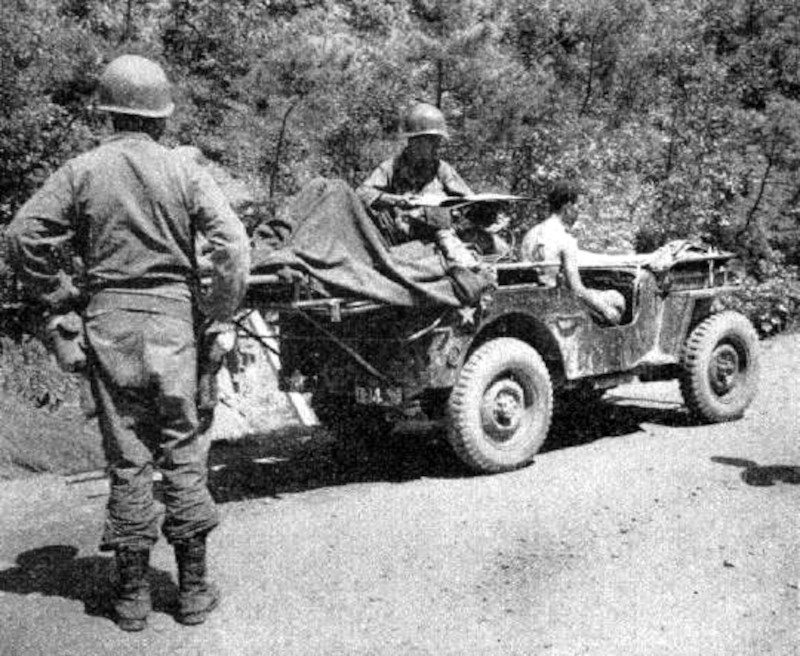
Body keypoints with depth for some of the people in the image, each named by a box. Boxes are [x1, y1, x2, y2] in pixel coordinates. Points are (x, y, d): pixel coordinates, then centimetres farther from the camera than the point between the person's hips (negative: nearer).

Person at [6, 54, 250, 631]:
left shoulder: (82, 171, 1)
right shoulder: (183, 171, -2)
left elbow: (24, 233, -3)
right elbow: (232, 241, -11)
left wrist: (60, 296, 7)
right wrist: (220, 308, 0)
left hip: (108, 320, 1)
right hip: (171, 316, -1)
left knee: (125, 454, 9)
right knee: (182, 449, 9)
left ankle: (132, 592, 17)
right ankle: (194, 587, 16)